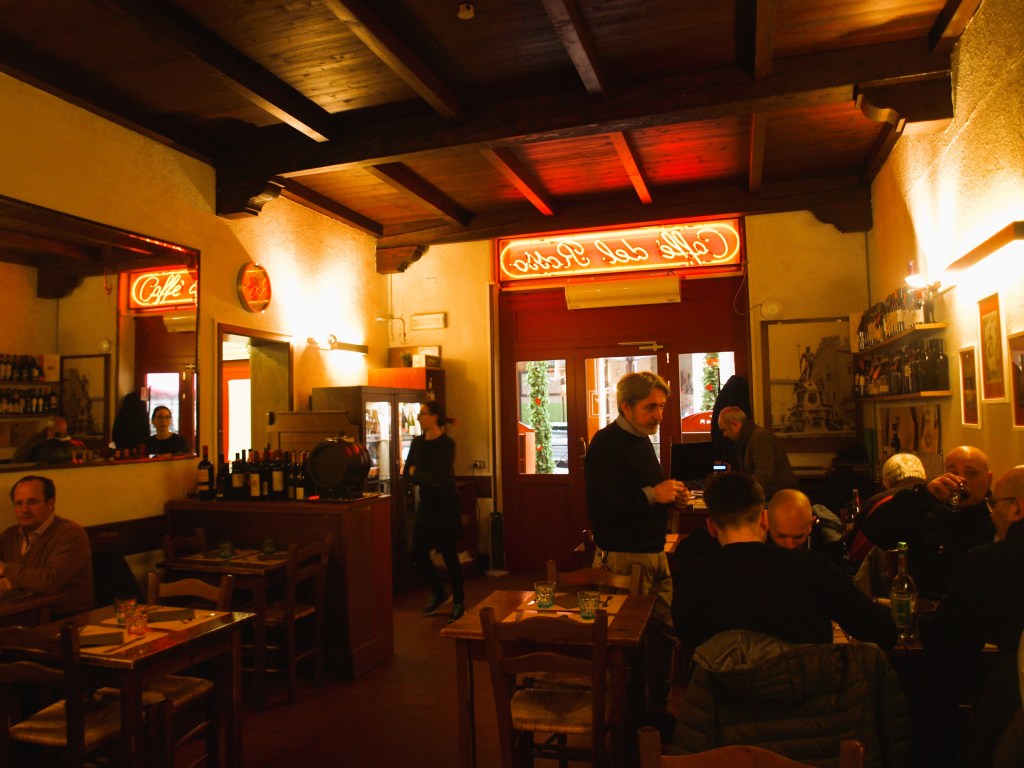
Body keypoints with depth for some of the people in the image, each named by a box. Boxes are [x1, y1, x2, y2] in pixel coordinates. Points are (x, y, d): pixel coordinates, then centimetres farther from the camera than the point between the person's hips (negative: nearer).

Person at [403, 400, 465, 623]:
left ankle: (459, 603, 17)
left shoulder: (447, 444, -13)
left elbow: (439, 476, -21)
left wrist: (416, 474, -6)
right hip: (426, 503, 6)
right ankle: (439, 593, 28)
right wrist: (428, 480, -16)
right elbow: (406, 475, 1)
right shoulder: (417, 442, 5)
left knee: (448, 553, 0)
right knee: (418, 551, 7)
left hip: (445, 504, -6)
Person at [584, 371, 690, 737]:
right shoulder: (606, 443, -16)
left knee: (664, 633, 15)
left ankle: (657, 710, 31)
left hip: (654, 553, 9)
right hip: (623, 558, -9)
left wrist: (672, 495, 6)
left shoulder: (642, 439, 14)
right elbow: (601, 507, -25)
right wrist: (652, 494, -25)